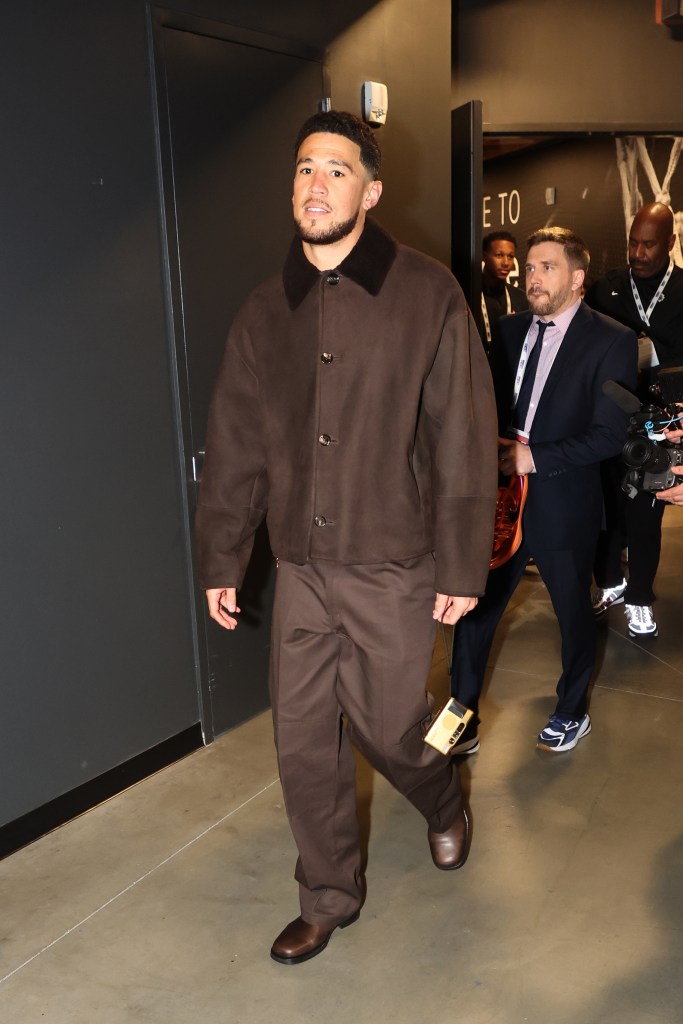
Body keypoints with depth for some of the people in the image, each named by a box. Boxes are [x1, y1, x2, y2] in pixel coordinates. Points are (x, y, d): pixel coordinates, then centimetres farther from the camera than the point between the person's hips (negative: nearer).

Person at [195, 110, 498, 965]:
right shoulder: (265, 311, 4)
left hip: (393, 570, -3)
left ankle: (444, 807, 46)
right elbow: (234, 445, 8)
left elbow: (464, 440, -8)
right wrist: (221, 559, 9)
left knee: (387, 729, 10)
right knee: (302, 742, 10)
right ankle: (329, 898, 33)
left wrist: (462, 565, -8)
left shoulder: (427, 295, -7)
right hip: (300, 571, 4)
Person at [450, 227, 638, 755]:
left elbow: (609, 434, -14)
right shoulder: (511, 328, 7)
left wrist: (533, 457, -20)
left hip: (563, 505, -3)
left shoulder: (611, 340, -9)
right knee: (473, 607, 4)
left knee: (574, 613, 15)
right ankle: (464, 721, 21)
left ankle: (572, 712, 40)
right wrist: (497, 445, -7)